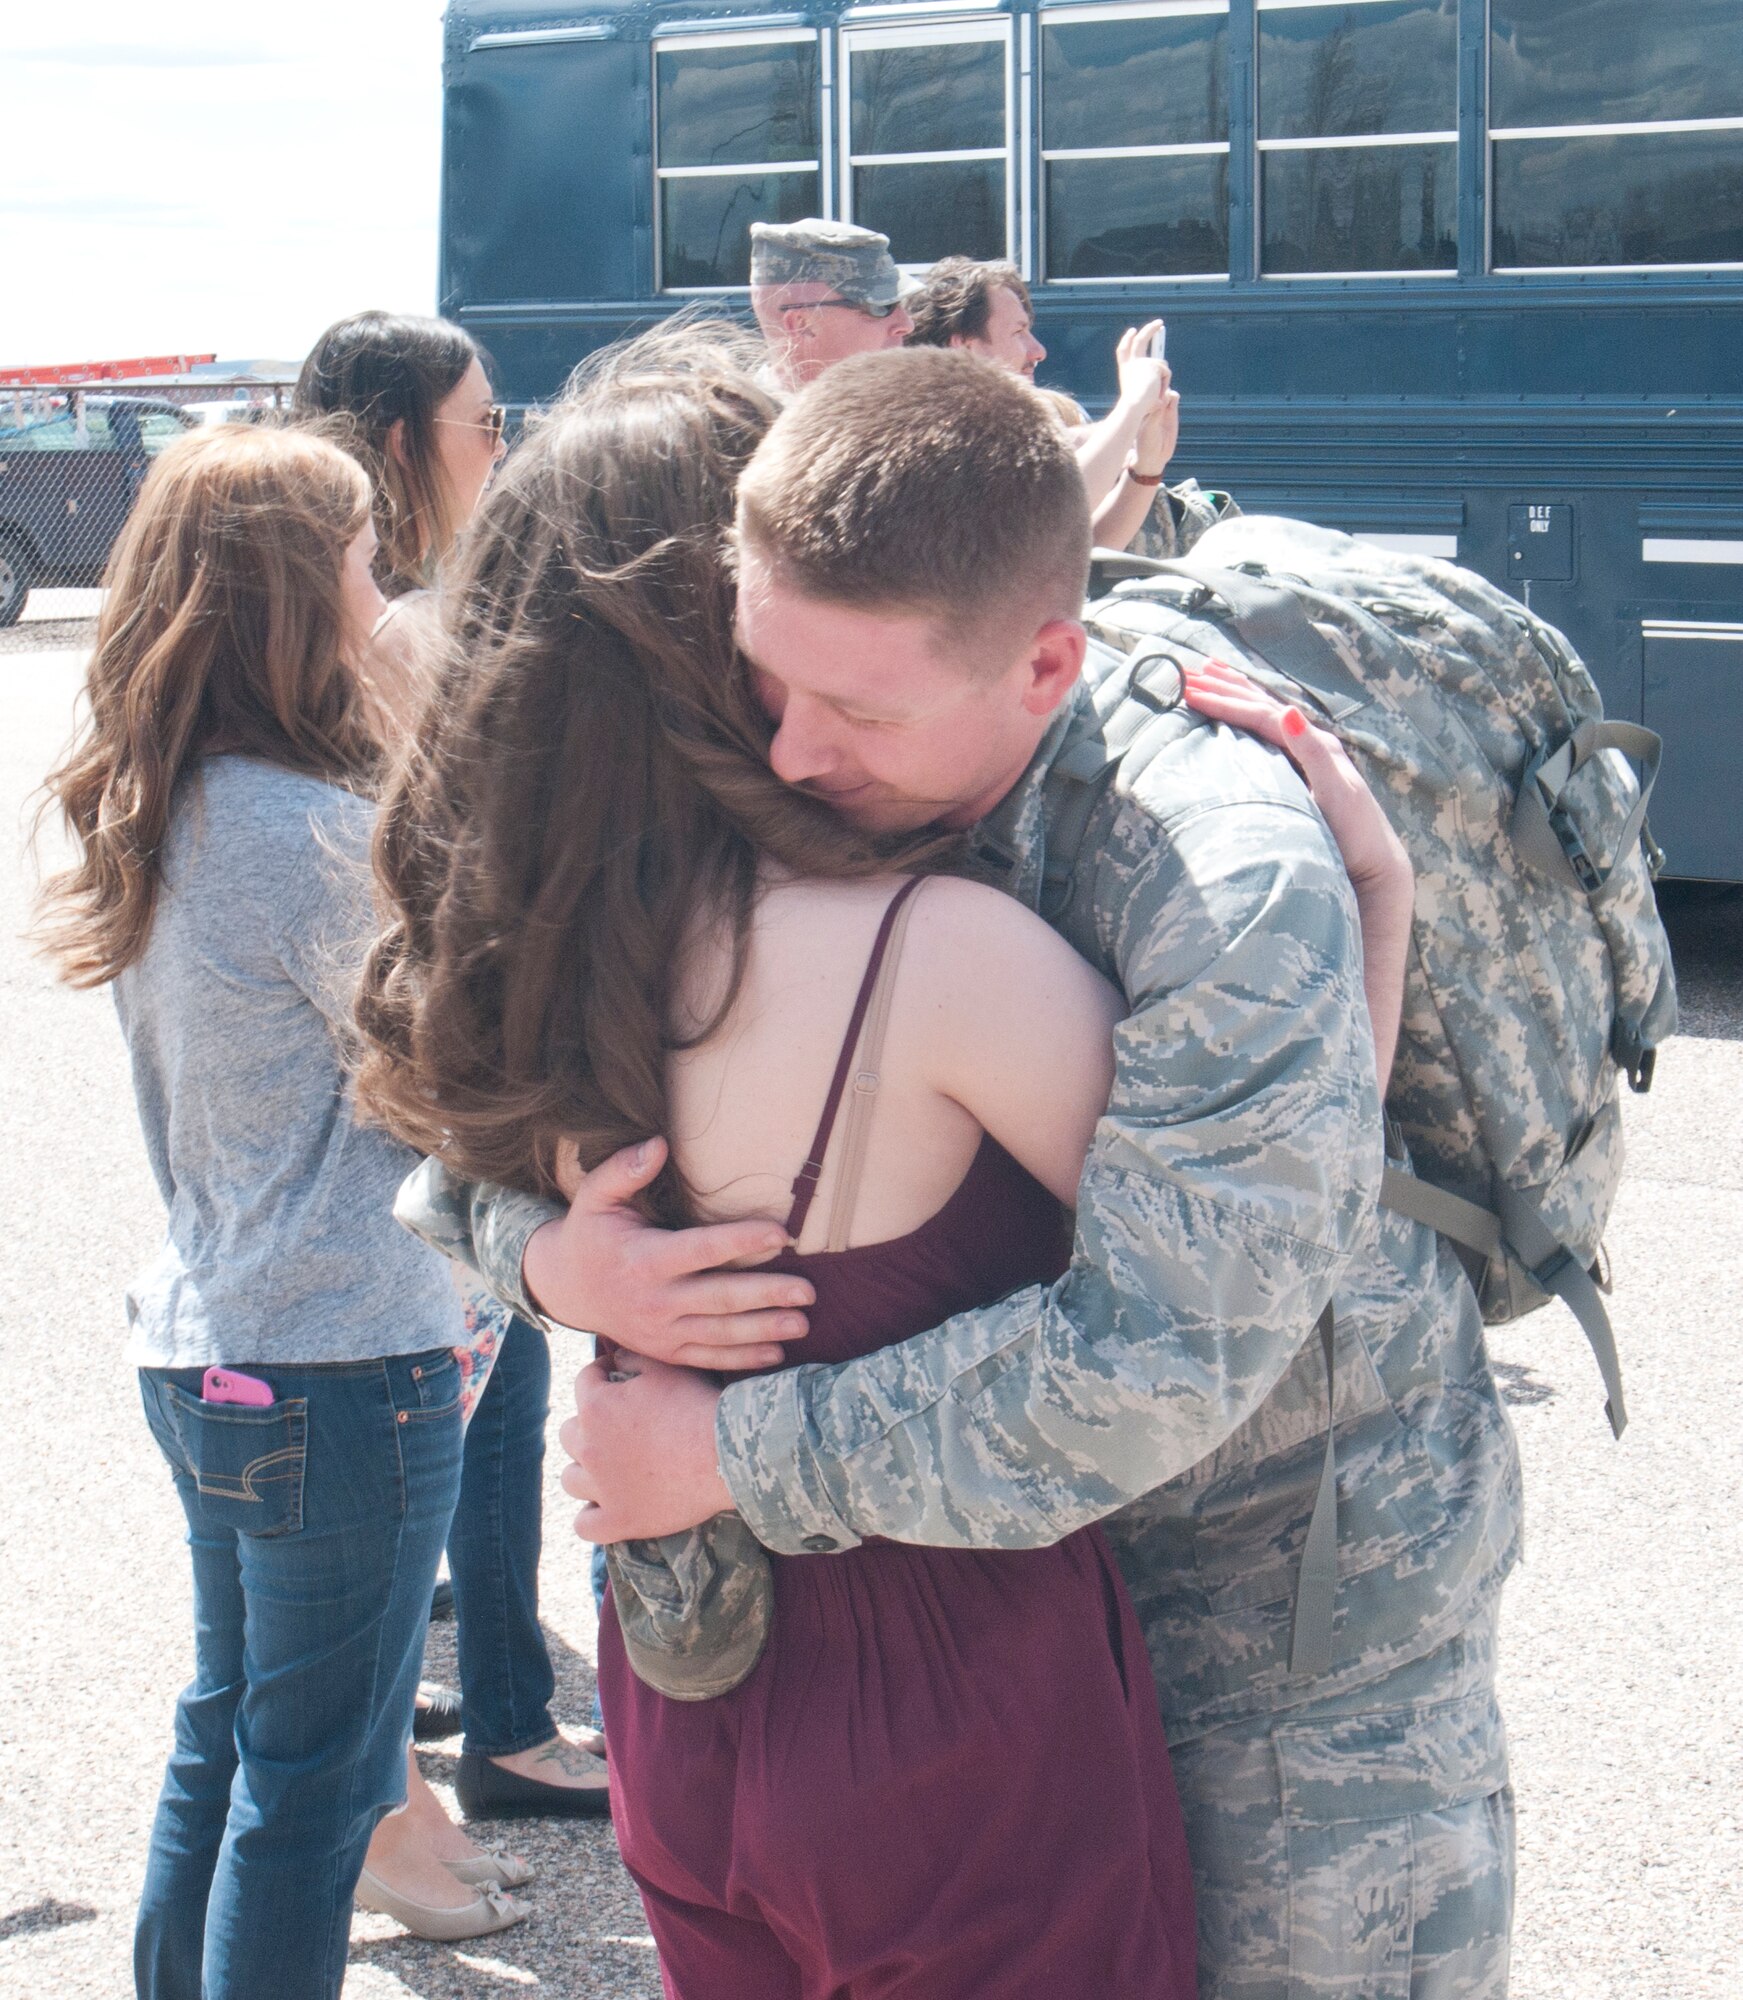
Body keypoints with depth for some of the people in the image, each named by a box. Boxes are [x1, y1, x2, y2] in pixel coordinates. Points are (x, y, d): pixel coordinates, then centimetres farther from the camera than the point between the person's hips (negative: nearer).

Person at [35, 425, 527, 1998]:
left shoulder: (151, 818, 5)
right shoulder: (318, 833, -21)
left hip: (195, 1341, 9)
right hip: (345, 1363, -9)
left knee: (227, 1734, 22)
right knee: (311, 1785, 5)